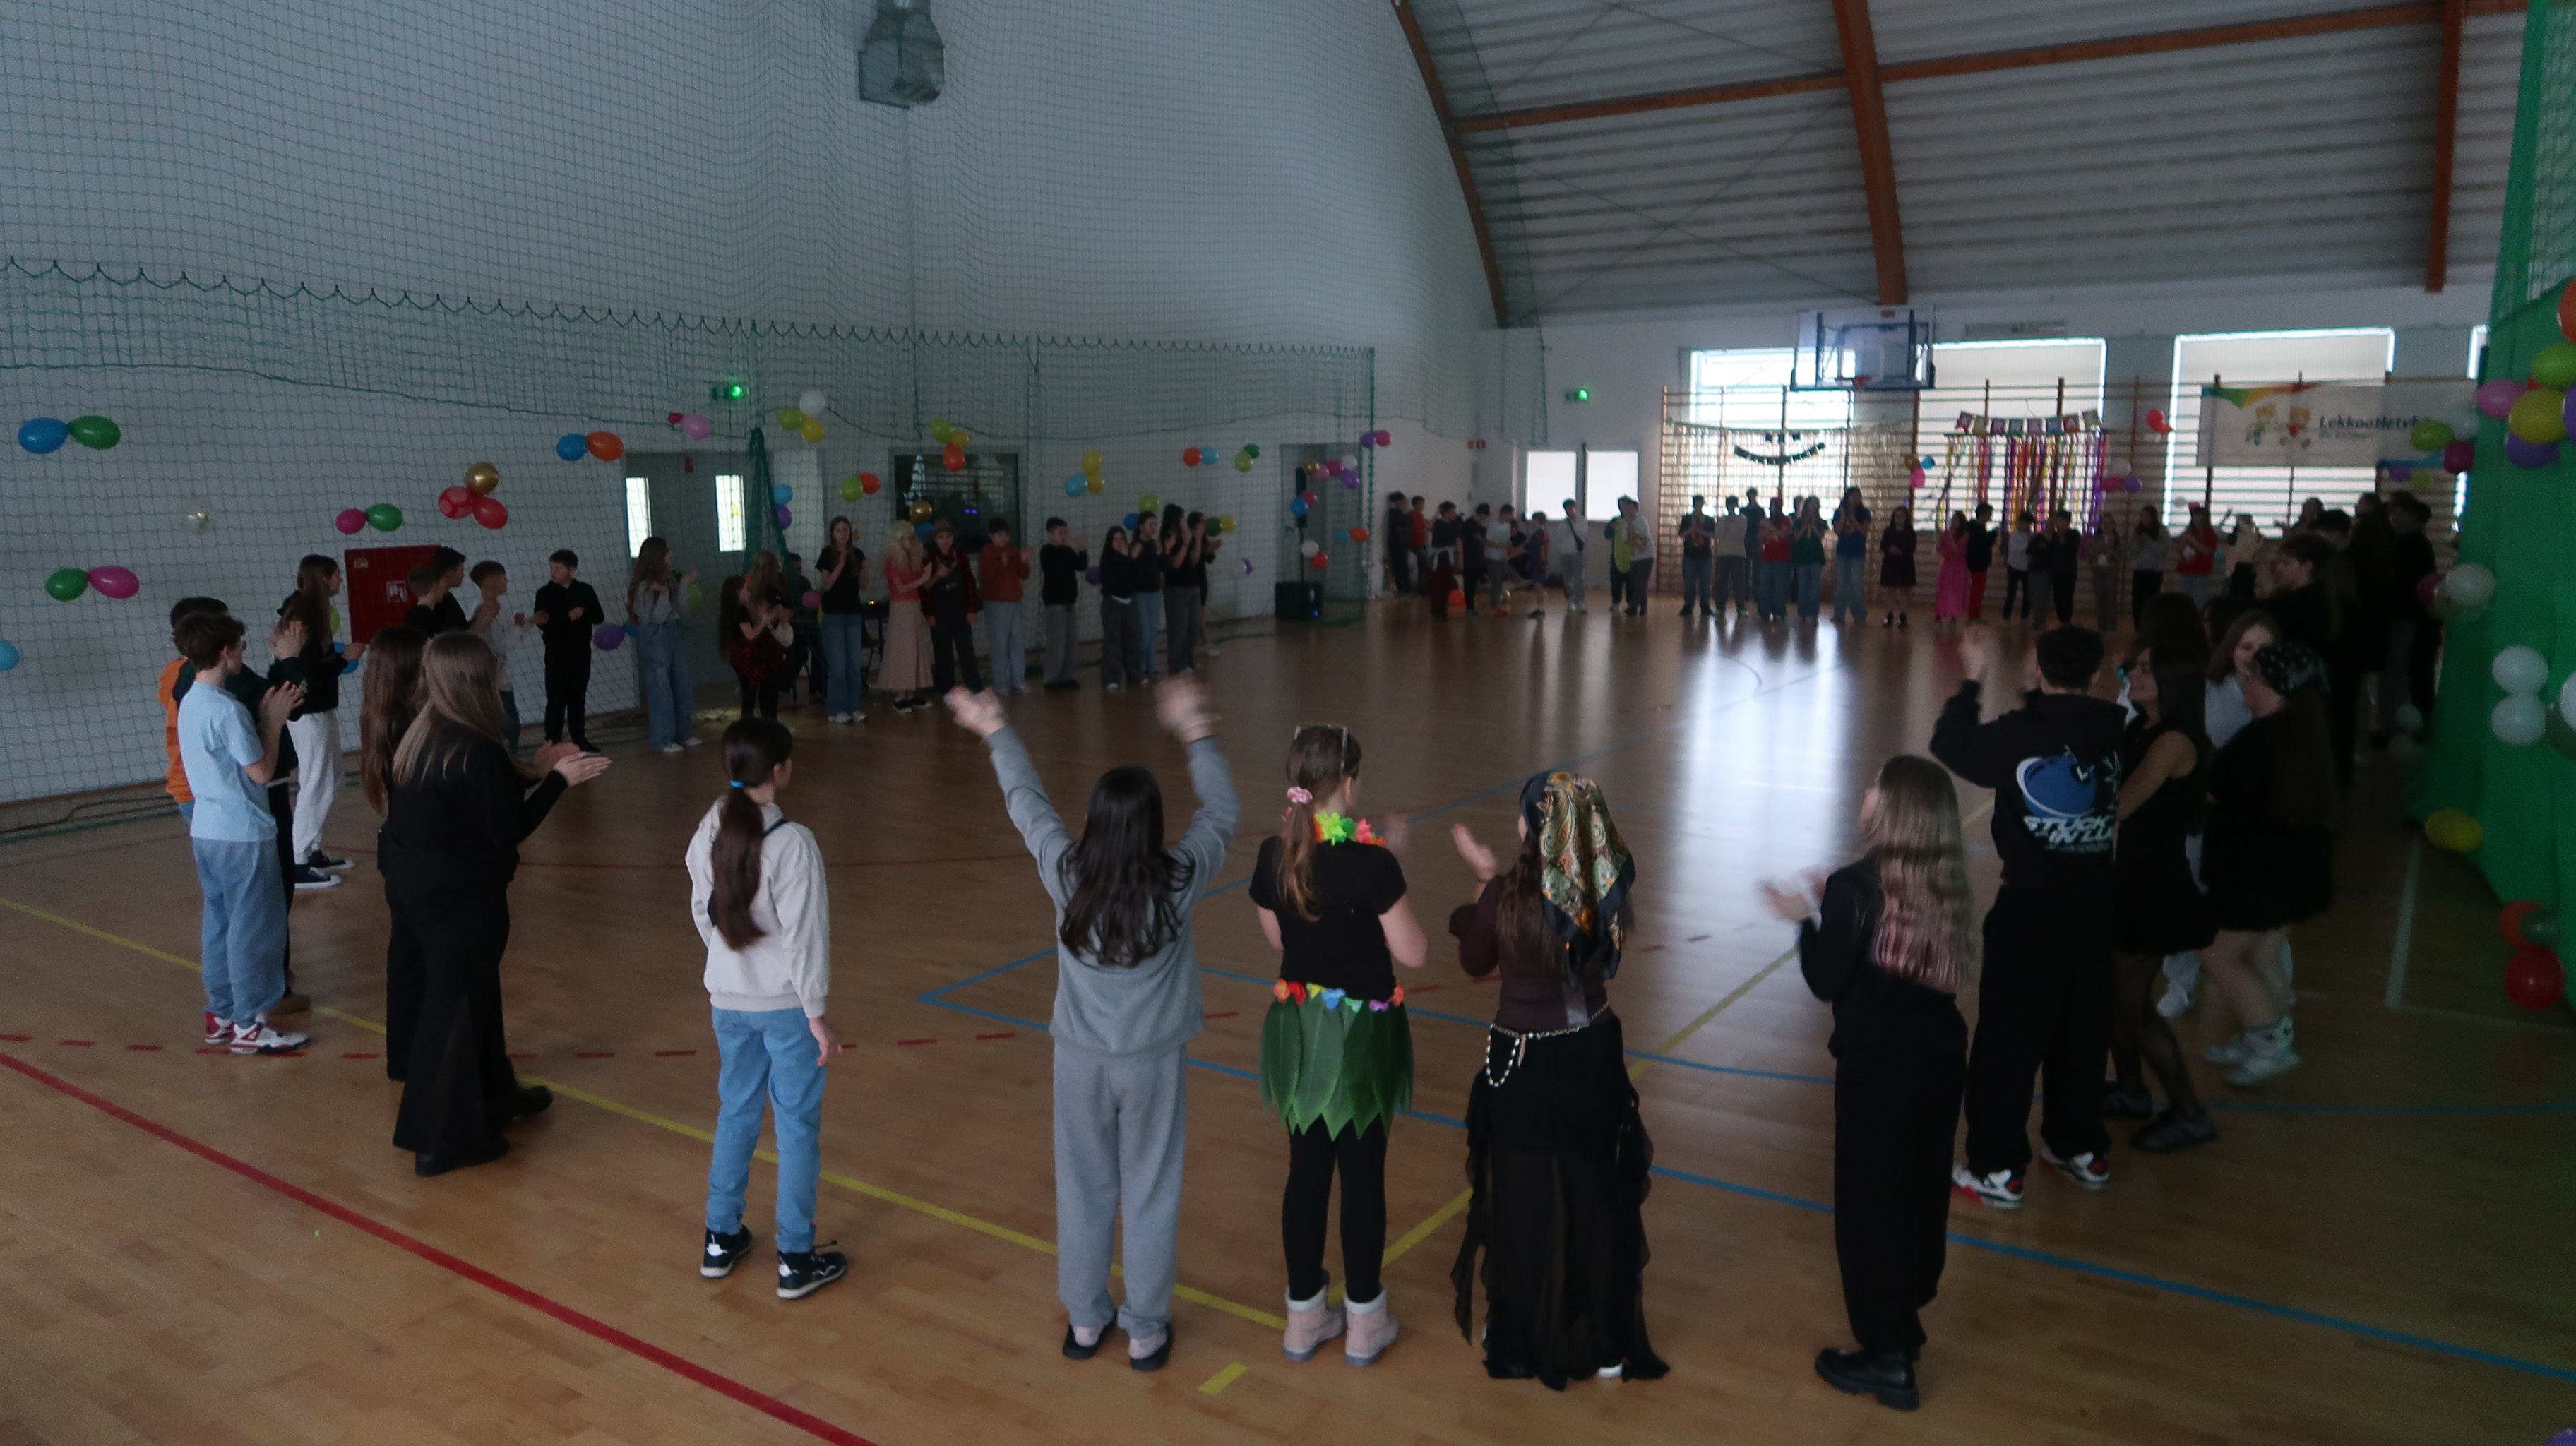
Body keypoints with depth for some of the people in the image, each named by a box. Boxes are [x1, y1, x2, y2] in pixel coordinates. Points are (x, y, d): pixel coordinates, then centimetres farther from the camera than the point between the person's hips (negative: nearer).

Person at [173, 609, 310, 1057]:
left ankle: (221, 1014, 23)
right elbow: (262, 771, -16)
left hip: (206, 829, 9)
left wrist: (266, 716, 7)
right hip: (243, 833, -9)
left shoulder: (190, 702, 8)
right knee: (254, 928, -1)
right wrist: (274, 720, -8)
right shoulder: (227, 709, -20)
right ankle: (249, 1025, 4)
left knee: (219, 923, 15)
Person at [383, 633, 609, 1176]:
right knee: (453, 1004, 2)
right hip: (461, 897, -9)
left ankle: (494, 1095, 42)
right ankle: (441, 1141, 12)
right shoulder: (474, 751, -24)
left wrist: (534, 772, 12)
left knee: (474, 989, 23)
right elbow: (506, 829, -20)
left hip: (416, 884, 9)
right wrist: (558, 780, -12)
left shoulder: (422, 736, 4)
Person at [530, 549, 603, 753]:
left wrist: (582, 612, -19)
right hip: (557, 654, -3)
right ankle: (552, 743, -3)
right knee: (556, 700, -5)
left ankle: (579, 740, 18)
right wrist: (568, 617, -24)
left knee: (578, 698, 10)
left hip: (581, 652, 3)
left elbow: (598, 617, -1)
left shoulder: (585, 591, 5)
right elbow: (544, 623, -14)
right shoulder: (545, 593, -4)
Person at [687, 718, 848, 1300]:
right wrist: (817, 1015, -10)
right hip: (785, 1004, -6)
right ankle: (796, 1260, 15)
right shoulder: (791, 843, -21)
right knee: (797, 1126, 7)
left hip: (728, 1000, 6)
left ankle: (721, 1240, 32)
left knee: (735, 1113, 21)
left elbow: (702, 912, 9)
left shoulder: (709, 833, -2)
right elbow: (804, 936, -18)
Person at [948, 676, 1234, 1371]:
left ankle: (1084, 1319, 32)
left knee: (1083, 1189, 17)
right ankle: (1145, 1331, 23)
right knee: (1150, 1194, 11)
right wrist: (1196, 733, 8)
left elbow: (1027, 804, 1)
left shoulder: (1067, 876, -15)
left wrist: (997, 733, 16)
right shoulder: (1178, 881, -18)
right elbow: (1223, 812, -1)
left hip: (1081, 1057, 2)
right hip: (1153, 1061, -2)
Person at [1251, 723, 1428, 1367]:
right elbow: (1413, 954, -14)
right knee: (1363, 1173, 10)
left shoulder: (1273, 855, -6)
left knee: (1307, 1169, 16)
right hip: (1361, 1033, -4)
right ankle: (1365, 1320, 25)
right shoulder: (1372, 863, -22)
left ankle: (1305, 1316, 29)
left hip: (1299, 1026, 5)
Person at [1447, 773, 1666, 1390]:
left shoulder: (1507, 897, -23)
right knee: (1598, 1198, 18)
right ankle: (1606, 1344, 31)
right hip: (1593, 1060, 4)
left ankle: (1526, 1341, 29)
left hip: (1525, 1069, -4)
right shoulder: (1606, 892, -12)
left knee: (1525, 1205, 14)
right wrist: (1498, 879, 10)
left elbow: (1475, 964, -4)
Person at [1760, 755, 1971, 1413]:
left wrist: (1809, 920, 1)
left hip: (1877, 1062, -7)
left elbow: (1827, 982, -13)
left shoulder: (1855, 885, -18)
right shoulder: (1947, 885, 0)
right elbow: (1941, 970, 11)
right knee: (1922, 1193, 19)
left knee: (1870, 1202, 5)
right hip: (1940, 1052, 7)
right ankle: (1903, 1322, 36)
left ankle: (1887, 1358, 13)